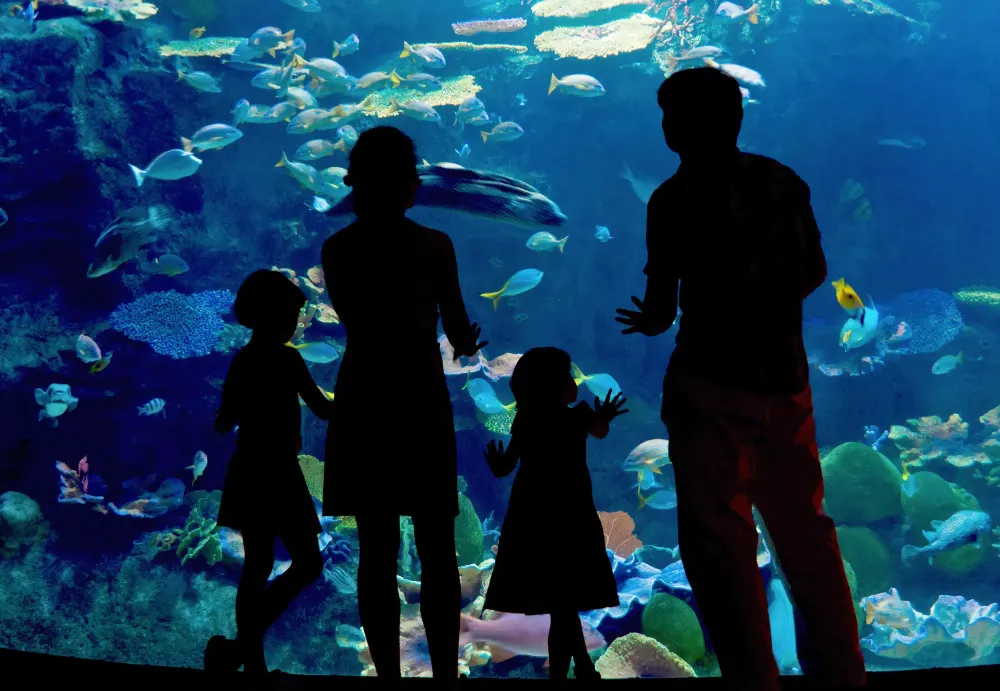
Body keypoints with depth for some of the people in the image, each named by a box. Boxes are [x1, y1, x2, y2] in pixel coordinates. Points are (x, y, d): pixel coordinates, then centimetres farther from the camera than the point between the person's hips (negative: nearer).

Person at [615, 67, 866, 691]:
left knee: (719, 541, 1)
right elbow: (814, 272, 16)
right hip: (785, 379, 6)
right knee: (806, 533, 15)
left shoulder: (675, 199, -8)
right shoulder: (784, 182, 7)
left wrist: (649, 320, 14)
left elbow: (661, 307, -7)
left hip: (711, 383, -5)